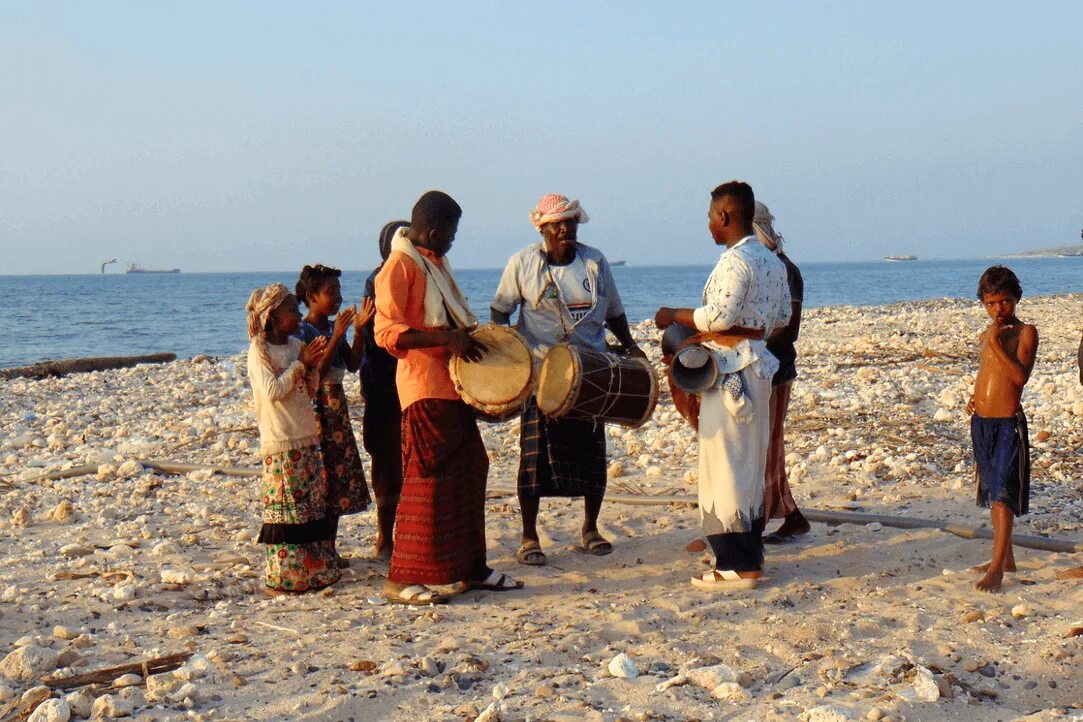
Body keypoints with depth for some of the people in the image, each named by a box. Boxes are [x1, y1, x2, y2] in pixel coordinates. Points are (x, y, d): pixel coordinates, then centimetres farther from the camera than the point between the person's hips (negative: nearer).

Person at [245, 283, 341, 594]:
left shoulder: (297, 345, 12)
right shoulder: (259, 350, -7)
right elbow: (272, 391, -18)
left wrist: (313, 365, -4)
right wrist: (301, 363, -13)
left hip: (307, 437, 7)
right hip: (280, 442, -7)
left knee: (314, 502, 9)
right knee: (285, 507, -6)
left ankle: (315, 569, 17)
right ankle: (281, 577, -1)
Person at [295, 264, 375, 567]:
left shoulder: (335, 327, 11)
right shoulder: (303, 330, -11)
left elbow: (353, 364, 4)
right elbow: (315, 372, -19)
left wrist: (358, 329, -6)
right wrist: (337, 336, -23)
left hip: (337, 408, 8)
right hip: (315, 409, -8)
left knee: (339, 477, 9)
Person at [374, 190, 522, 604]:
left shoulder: (437, 262, 17)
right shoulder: (399, 266, -13)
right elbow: (386, 332, -22)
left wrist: (471, 334, 13)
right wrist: (446, 338, -27)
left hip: (454, 384, 10)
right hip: (425, 388, -10)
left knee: (469, 472, 14)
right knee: (426, 479, -8)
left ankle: (470, 569, 24)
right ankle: (402, 580, -2)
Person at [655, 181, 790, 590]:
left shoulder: (735, 261, -17)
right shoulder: (773, 261, 12)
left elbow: (719, 316, -24)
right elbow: (782, 317, 18)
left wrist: (675, 316, -11)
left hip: (729, 372, -10)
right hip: (758, 364, 10)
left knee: (724, 467, -5)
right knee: (751, 464, 15)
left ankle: (735, 566, -3)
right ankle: (751, 555, 22)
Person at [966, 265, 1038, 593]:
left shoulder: (1025, 332, -7)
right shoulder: (986, 335, 13)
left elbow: (1020, 376, -20)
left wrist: (996, 344, -23)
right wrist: (975, 398, 9)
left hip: (1008, 424, -7)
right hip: (980, 422, 8)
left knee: (1002, 494, -10)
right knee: (992, 491, 14)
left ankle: (997, 568, -10)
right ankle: (1006, 558, 26)